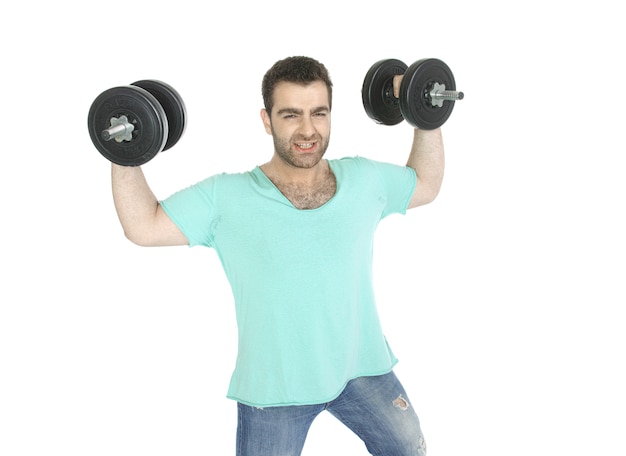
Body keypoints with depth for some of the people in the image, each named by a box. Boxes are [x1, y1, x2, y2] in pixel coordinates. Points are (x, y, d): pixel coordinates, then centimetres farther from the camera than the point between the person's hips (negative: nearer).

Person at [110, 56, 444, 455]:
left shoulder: (365, 179, -1)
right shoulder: (227, 198, -10)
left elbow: (427, 184, 16)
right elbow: (143, 227, -9)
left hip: (365, 369, 4)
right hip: (273, 387, -3)